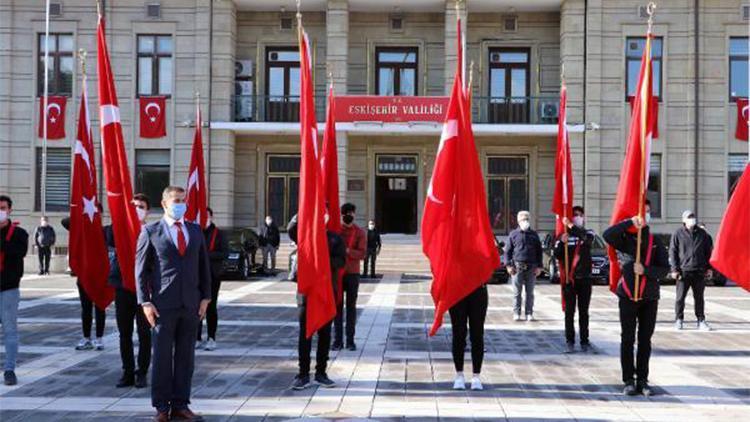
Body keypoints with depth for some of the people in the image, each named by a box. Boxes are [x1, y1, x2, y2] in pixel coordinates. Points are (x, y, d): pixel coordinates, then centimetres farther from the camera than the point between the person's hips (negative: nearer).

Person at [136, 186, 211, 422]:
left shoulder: (196, 231, 11)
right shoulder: (150, 232, 1)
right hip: (164, 303, -3)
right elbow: (141, 269, 0)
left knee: (186, 356, 6)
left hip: (191, 304, 3)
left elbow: (204, 265, 13)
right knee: (162, 356, 3)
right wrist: (145, 302, -7)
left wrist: (205, 297, 6)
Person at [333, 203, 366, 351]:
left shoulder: (360, 233, 3)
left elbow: (362, 254, -8)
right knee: (337, 306, 2)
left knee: (351, 307, 3)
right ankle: (337, 340, 5)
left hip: (353, 274, 0)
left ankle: (350, 340, 7)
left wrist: (346, 251, -22)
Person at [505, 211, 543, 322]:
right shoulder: (513, 234, 5)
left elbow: (539, 252, 12)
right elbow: (508, 251, 4)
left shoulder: (534, 235, 11)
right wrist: (509, 265, -5)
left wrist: (539, 266, 5)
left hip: (531, 267, 2)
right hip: (517, 266, -2)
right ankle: (516, 313, 6)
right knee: (517, 292, 1)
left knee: (530, 292, 6)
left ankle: (529, 313, 11)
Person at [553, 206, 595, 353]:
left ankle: (584, 341, 12)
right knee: (569, 312, 1)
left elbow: (587, 239, -21)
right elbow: (557, 255, -3)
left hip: (585, 279, 0)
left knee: (584, 312, 6)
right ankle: (570, 341, 5)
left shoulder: (589, 233, 5)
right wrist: (562, 243, -20)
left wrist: (571, 226, -27)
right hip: (569, 279, 0)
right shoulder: (564, 235, 5)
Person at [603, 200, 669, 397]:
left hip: (650, 297, 2)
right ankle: (628, 381, 8)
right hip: (628, 296, -2)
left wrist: (645, 270, -15)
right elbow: (607, 235, -22)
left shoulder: (654, 241, 8)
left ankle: (642, 380, 14)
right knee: (628, 339, 1)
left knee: (645, 340, 6)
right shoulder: (624, 238, 1)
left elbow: (665, 268, 1)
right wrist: (629, 222, -26)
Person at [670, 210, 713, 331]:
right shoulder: (678, 234, 0)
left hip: (699, 271, 2)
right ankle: (679, 320, 12)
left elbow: (708, 251, 13)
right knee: (680, 297, 1)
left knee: (699, 297, 9)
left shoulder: (703, 234, 8)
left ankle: (701, 321, 16)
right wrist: (674, 269, -7)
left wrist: (709, 268, 8)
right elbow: (672, 252, 0)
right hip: (684, 271, -2)